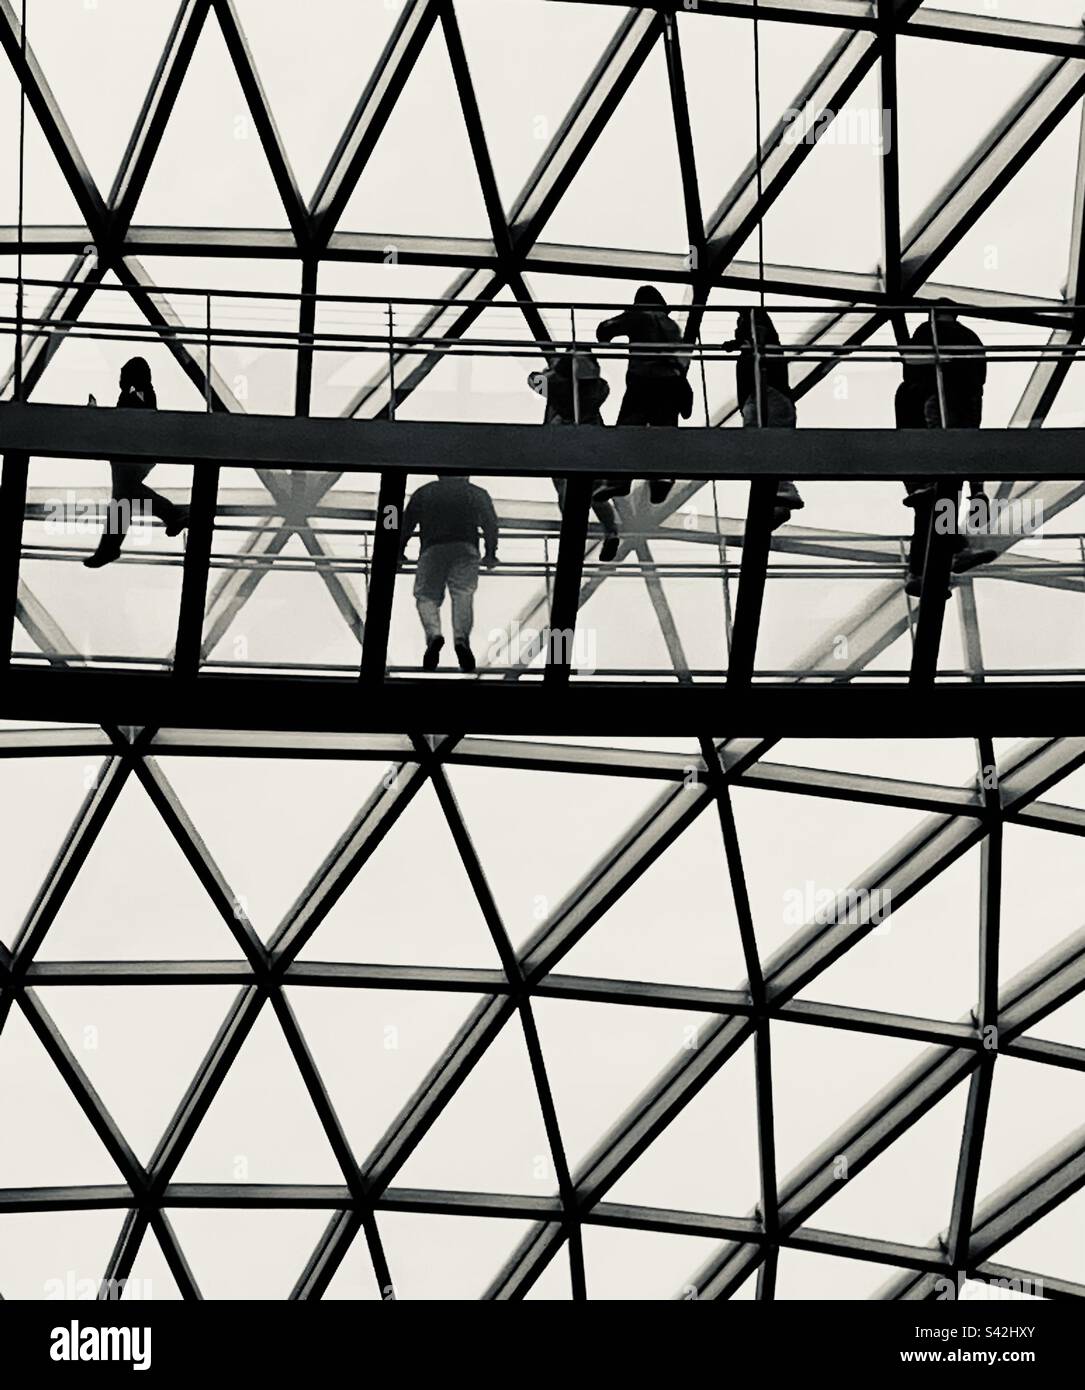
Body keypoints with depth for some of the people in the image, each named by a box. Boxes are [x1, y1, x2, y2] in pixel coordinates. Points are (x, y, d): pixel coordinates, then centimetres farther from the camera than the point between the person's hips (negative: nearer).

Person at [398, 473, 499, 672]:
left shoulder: (424, 492, 27)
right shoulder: (478, 493, 26)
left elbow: (406, 524, 21)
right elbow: (490, 523, 19)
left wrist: (399, 553, 27)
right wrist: (490, 554, 27)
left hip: (432, 549, 0)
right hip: (466, 548, 0)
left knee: (426, 596, 1)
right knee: (463, 594, -9)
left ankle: (433, 634, -27)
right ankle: (461, 639, -33)